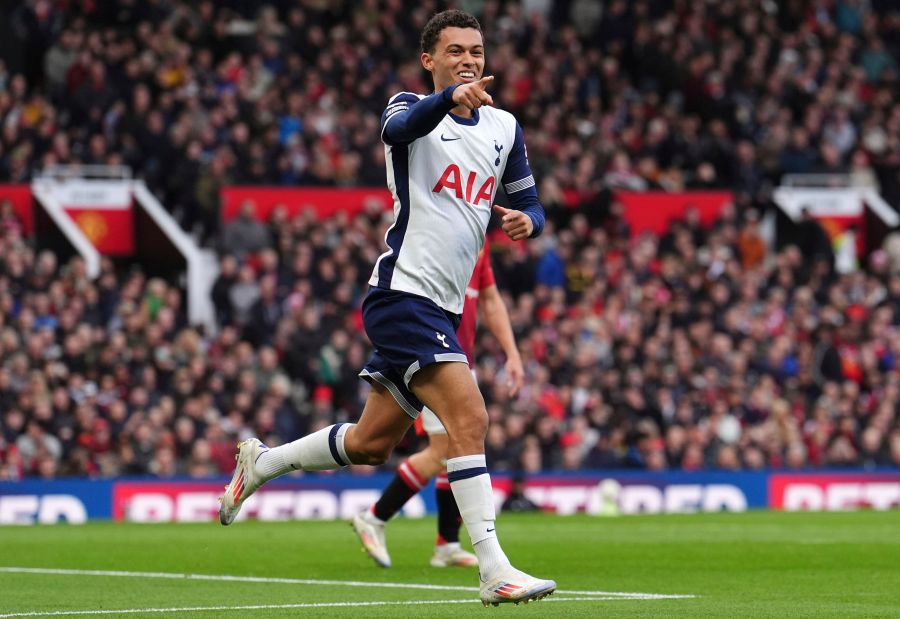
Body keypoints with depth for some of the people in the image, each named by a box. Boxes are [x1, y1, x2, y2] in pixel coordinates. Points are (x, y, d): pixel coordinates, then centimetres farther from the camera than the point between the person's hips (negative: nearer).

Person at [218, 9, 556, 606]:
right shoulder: (413, 107, -4)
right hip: (405, 293, -8)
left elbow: (530, 201, 21)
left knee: (371, 444, 14)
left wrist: (527, 220, -4)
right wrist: (451, 99, -50)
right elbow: (398, 129, -29)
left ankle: (261, 463, 37)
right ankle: (495, 572, -23)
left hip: (443, 308, 8)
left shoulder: (504, 127, 14)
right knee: (469, 418, -21)